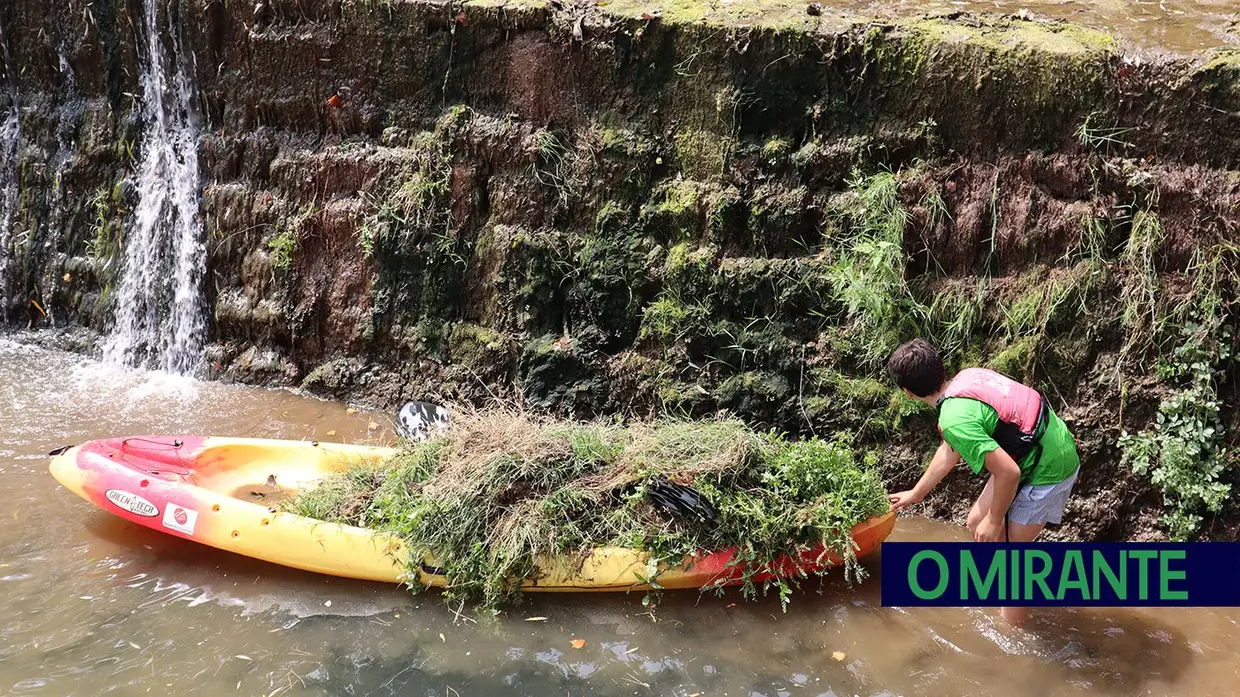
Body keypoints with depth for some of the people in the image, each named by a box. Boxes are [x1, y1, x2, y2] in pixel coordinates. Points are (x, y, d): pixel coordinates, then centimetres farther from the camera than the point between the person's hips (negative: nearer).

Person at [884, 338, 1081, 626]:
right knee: (976, 523, 18)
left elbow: (1008, 473, -28)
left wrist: (994, 521, -11)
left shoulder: (954, 419, -28)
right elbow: (949, 451, 15)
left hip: (1048, 470, -9)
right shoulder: (964, 378, 1)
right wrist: (916, 493, 27)